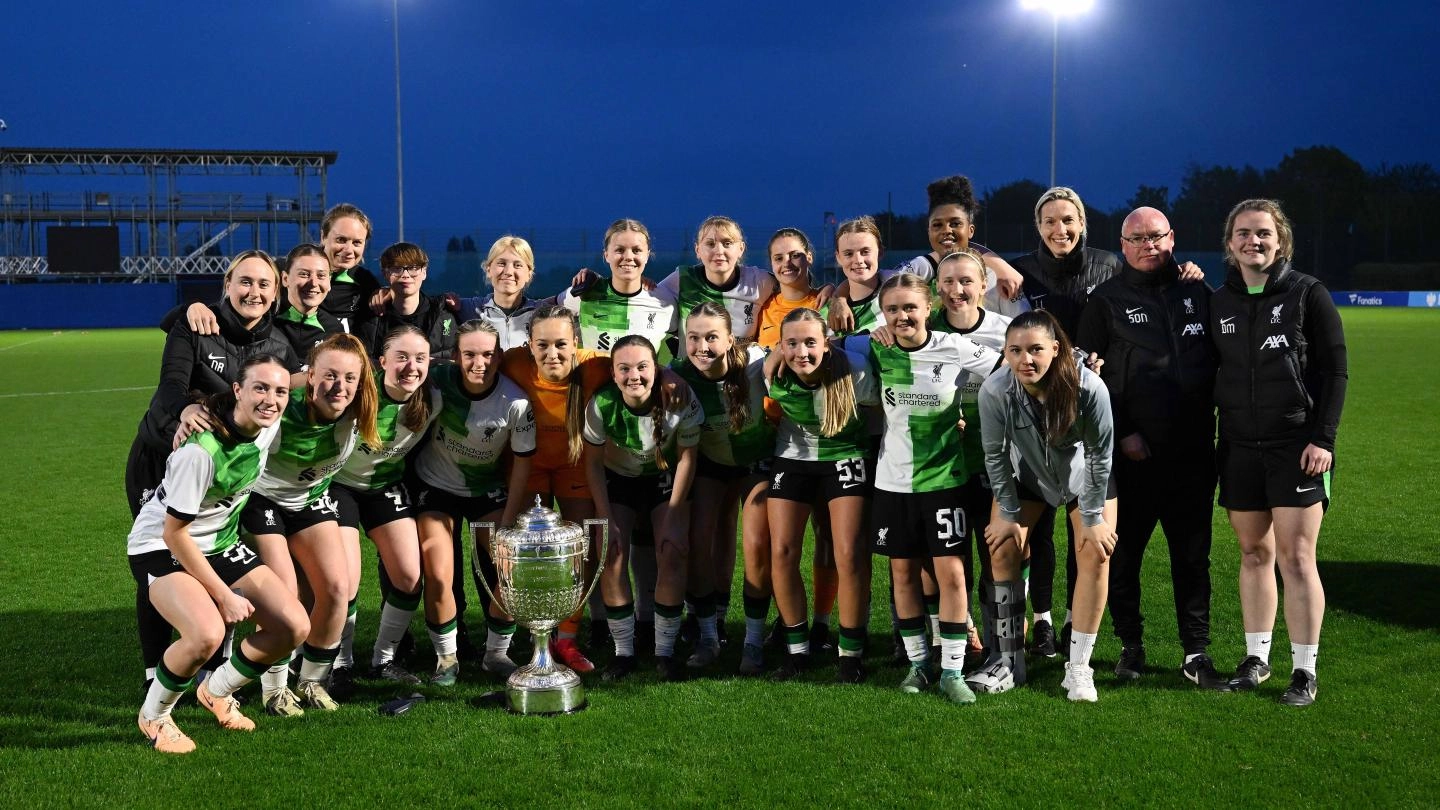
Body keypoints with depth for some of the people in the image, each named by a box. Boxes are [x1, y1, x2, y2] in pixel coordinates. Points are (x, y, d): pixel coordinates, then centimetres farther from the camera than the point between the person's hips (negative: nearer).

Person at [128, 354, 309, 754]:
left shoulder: (270, 425, -12)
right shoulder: (200, 450, -31)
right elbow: (174, 533, -24)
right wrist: (224, 595, -21)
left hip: (219, 544, 7)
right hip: (161, 547, -7)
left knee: (294, 628, -6)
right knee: (207, 634, -34)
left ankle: (216, 692, 20)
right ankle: (153, 716, -3)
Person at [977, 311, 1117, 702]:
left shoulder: (1089, 387, -35)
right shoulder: (994, 391, -31)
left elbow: (1100, 454, -21)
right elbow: (996, 455, -16)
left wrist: (1093, 517, -15)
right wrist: (1008, 514, -10)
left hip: (1084, 476, -1)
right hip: (1026, 475, 2)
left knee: (1095, 554, -10)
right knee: (1002, 549, -4)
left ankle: (1078, 666, -1)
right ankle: (1009, 659, 7)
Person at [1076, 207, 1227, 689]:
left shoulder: (1197, 292, 11)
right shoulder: (1107, 300, 1)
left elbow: (1219, 359, 17)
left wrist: (1217, 419, 6)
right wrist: (1122, 433, -10)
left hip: (1194, 453, 2)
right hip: (1131, 454, -2)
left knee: (1193, 557, 6)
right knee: (1123, 555, 6)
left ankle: (1196, 654, 13)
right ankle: (1131, 647, 21)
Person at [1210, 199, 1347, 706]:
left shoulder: (1308, 294, -2)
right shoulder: (1219, 303, 9)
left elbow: (1335, 369, -5)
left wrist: (1323, 437, -12)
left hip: (1297, 445, -4)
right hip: (1239, 448, 4)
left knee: (1295, 556, -5)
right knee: (1254, 553, 9)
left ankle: (1304, 670, 2)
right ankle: (1256, 658, 19)